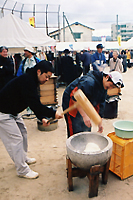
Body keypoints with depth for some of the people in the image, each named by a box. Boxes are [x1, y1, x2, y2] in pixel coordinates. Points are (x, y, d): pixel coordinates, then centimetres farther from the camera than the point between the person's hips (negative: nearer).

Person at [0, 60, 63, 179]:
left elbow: (35, 103, 9)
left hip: (13, 112, 10)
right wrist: (53, 113, -26)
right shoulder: (26, 81, -27)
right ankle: (22, 170, 8)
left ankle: (23, 158, 38)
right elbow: (34, 104, -31)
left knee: (23, 133, 18)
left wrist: (42, 118, -1)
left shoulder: (31, 80, 5)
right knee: (15, 139, -5)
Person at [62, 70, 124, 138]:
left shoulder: (104, 87, -1)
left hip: (84, 108, 9)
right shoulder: (90, 82, -31)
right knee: (75, 133, -9)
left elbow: (100, 104, 7)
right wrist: (84, 116, -39)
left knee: (87, 131, 12)